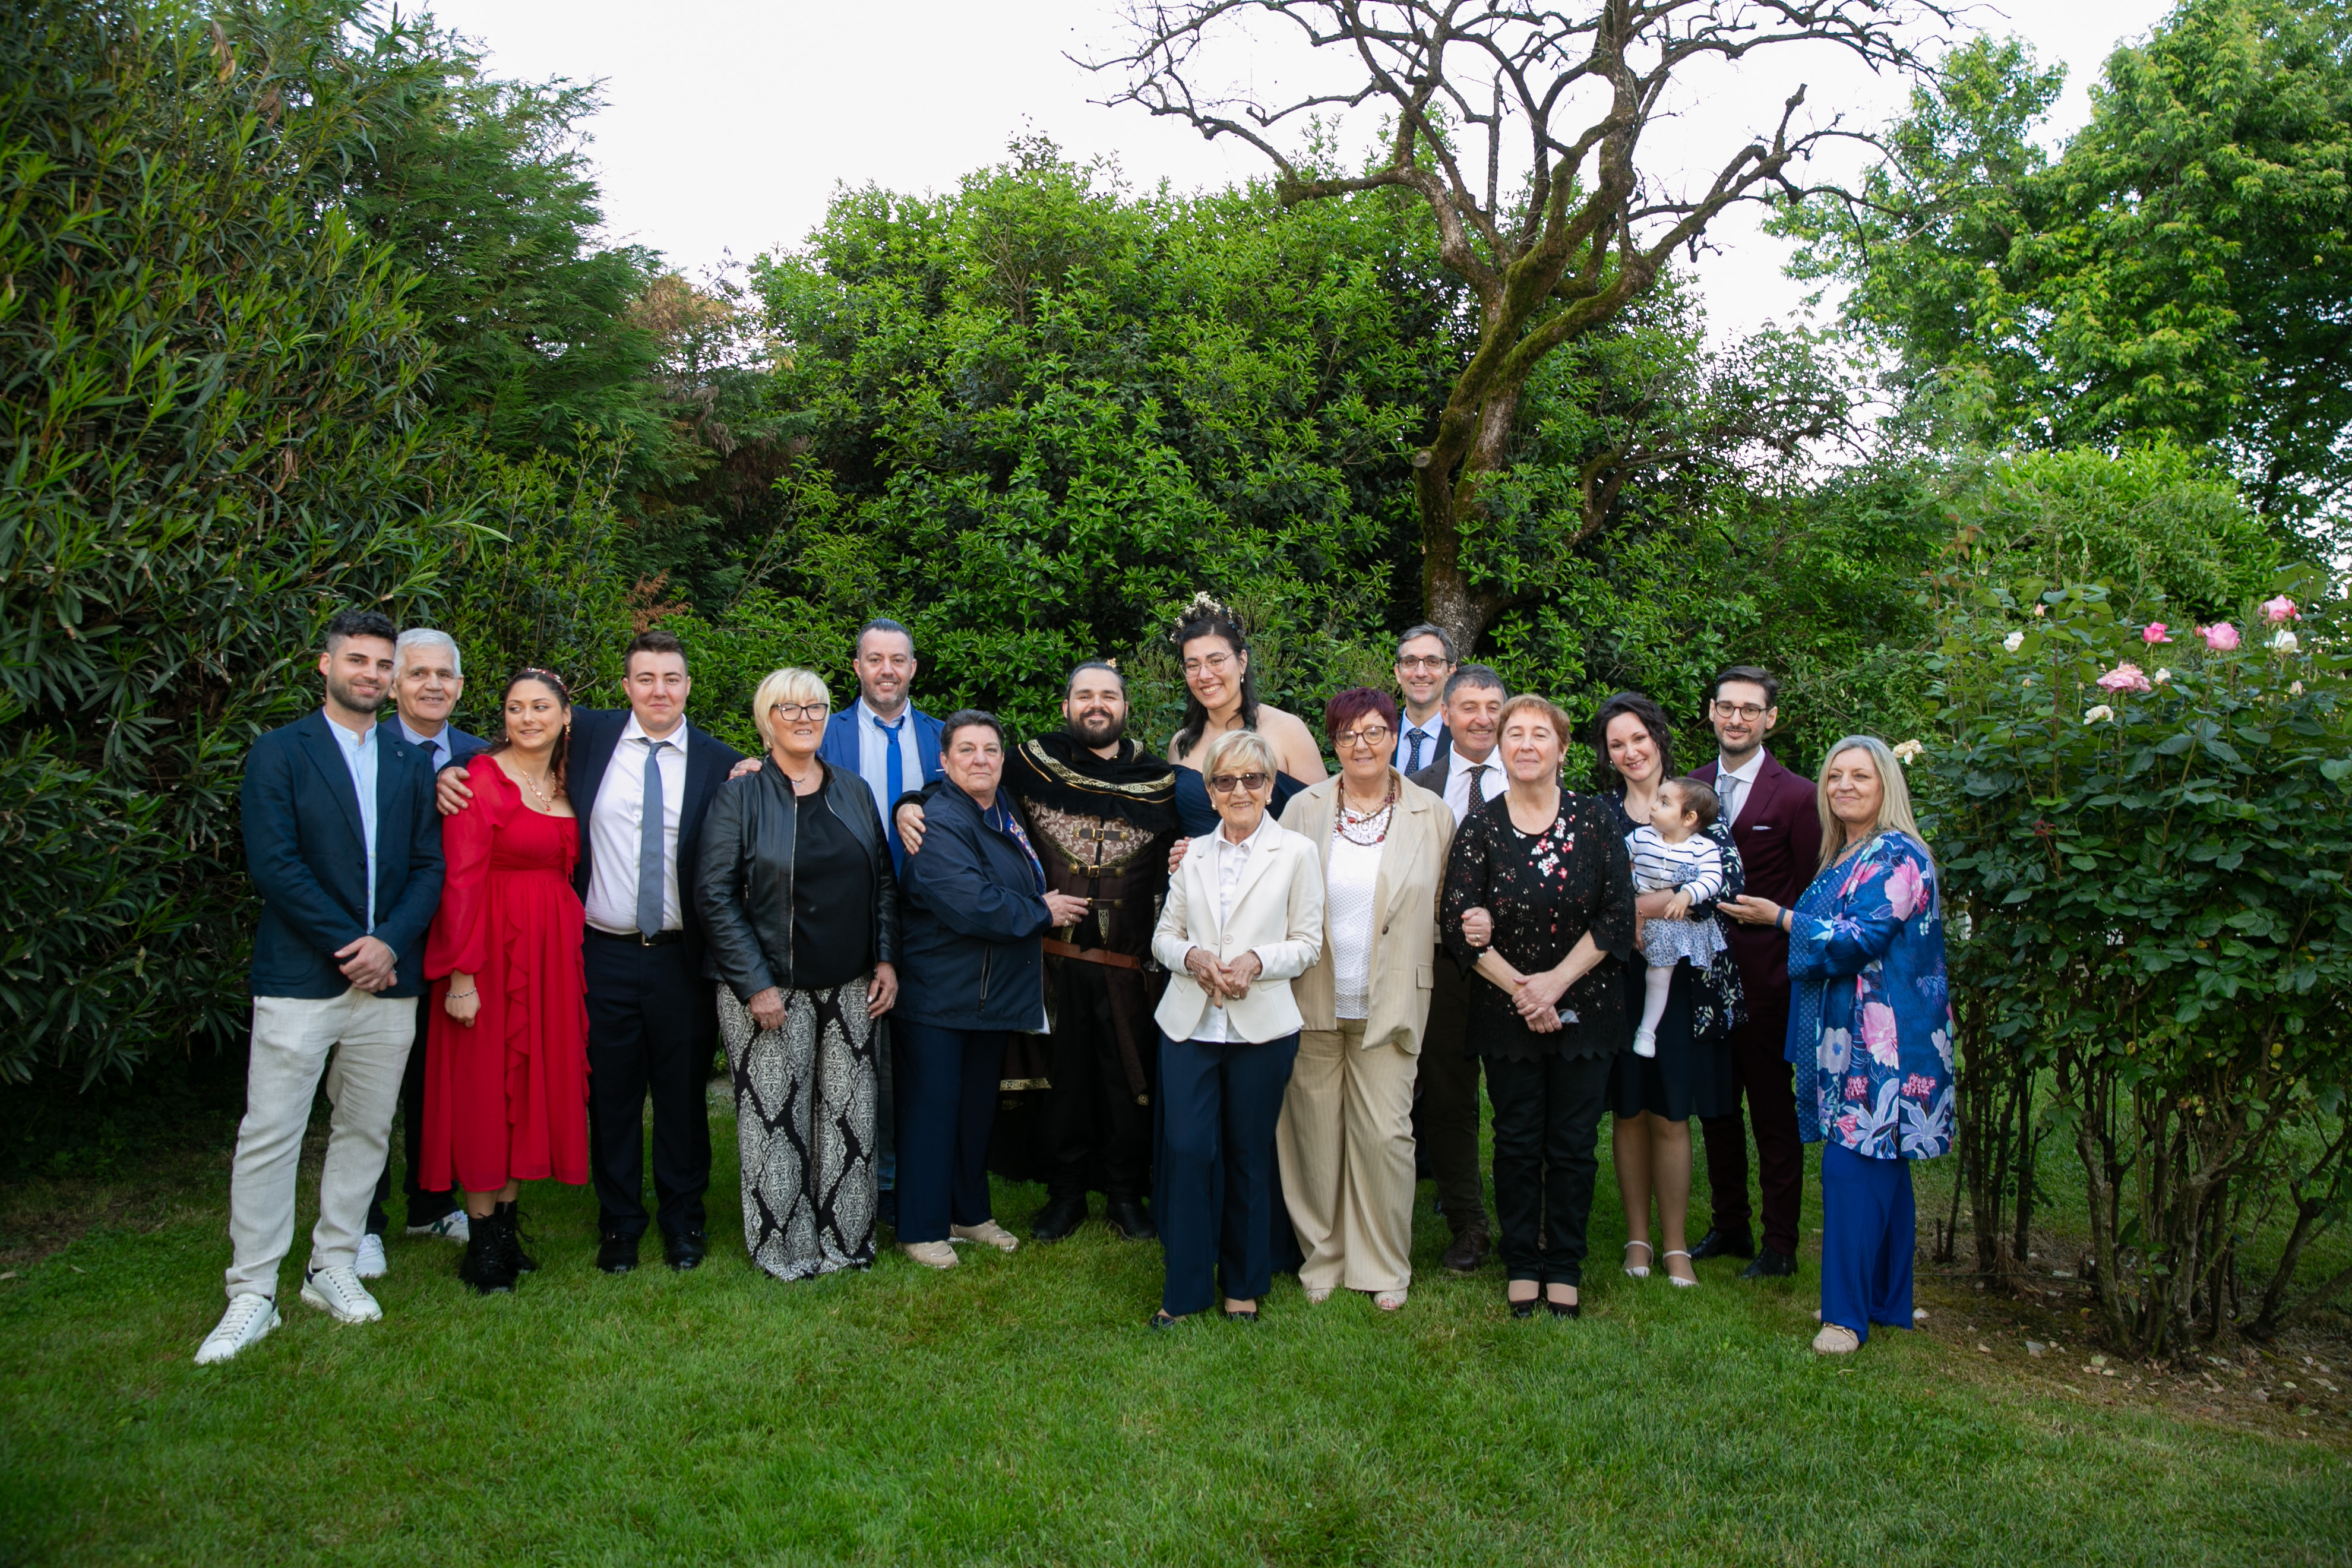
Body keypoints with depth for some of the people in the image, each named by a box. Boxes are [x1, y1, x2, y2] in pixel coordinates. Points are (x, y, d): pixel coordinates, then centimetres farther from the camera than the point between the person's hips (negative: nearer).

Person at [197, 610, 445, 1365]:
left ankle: (334, 1268, 23)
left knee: (366, 1131, 10)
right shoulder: (279, 752, 0)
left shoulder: (411, 764, 12)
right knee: (270, 1134, -2)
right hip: (300, 979, -4)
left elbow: (429, 866, 7)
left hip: (388, 980, 4)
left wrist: (390, 942, -9)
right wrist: (347, 945, -13)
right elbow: (273, 863, -9)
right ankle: (253, 1294, 8)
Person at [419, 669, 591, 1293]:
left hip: (552, 950, 6)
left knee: (536, 1082, 10)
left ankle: (509, 1226, 23)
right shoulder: (482, 779, -9)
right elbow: (460, 880, -14)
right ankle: (483, 1240, 12)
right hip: (493, 947, -6)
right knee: (485, 1085, 1)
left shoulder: (567, 785, 10)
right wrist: (461, 974, -18)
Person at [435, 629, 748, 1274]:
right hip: (604, 953, 1)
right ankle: (619, 1222, 28)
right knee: (611, 1093, 10)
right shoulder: (588, 735, 3)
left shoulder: (720, 761, 0)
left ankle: (683, 1221, 27)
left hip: (682, 956, -1)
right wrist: (452, 770, 0)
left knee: (683, 1094, 10)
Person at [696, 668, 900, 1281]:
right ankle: (787, 1249, 17)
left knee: (849, 1115, 8)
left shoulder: (854, 791, 10)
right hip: (772, 989, -4)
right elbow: (715, 894, -8)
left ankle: (846, 1237, 23)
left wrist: (886, 959, 3)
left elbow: (884, 881, 13)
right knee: (777, 1117, 2)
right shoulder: (740, 795, -3)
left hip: (852, 988, 4)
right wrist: (754, 984, -13)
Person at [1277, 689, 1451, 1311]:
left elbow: (1445, 907, 13)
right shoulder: (1304, 809, 5)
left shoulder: (1431, 814, 4)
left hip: (1389, 1003, -1)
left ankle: (1384, 1267, 17)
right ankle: (1322, 1257, 23)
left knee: (1385, 1133, -2)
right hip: (1313, 1000, 1)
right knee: (1315, 1132, 6)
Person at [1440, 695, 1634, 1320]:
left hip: (1583, 1006, 0)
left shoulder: (1594, 819, -1)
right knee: (1517, 1143, 8)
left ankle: (1565, 1267, 21)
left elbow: (1617, 913, -4)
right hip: (1505, 1011, 0)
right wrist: (1518, 987, -13)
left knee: (1573, 1143, 6)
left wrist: (1557, 979, -12)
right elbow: (1457, 922, -6)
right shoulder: (1480, 827, -2)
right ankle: (1521, 1264, 21)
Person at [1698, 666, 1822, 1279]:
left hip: (1764, 979, -5)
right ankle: (1729, 1226, 30)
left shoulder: (1797, 796, -7)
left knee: (1773, 1112, 4)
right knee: (1716, 1106, 15)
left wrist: (1770, 915, -16)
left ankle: (1780, 1244, 16)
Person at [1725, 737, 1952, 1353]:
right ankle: (1887, 1301, 23)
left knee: (1852, 1165, -10)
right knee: (1881, 1167, 14)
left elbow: (1860, 940, -18)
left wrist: (1782, 918, -10)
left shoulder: (1898, 857, -12)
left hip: (1882, 1041, -10)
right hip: (1850, 1036, 10)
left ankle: (1848, 1313, -3)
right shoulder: (1843, 857, 17)